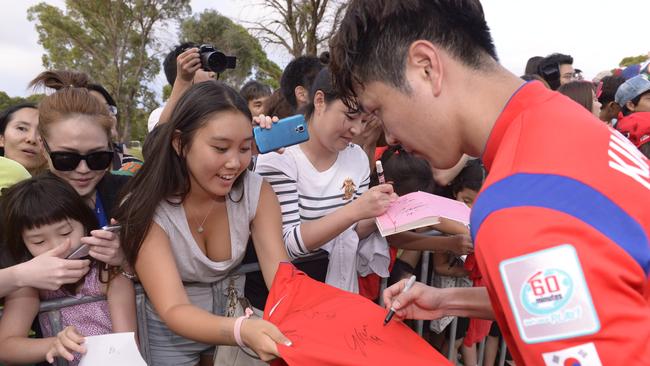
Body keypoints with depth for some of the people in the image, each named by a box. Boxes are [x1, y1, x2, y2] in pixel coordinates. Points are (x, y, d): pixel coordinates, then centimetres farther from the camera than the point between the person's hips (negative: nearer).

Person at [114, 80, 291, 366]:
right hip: (174, 332, -2)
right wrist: (241, 331, -52)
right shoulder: (146, 208, -26)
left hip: (233, 314, 3)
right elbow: (173, 310, -33)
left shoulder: (257, 192, -19)